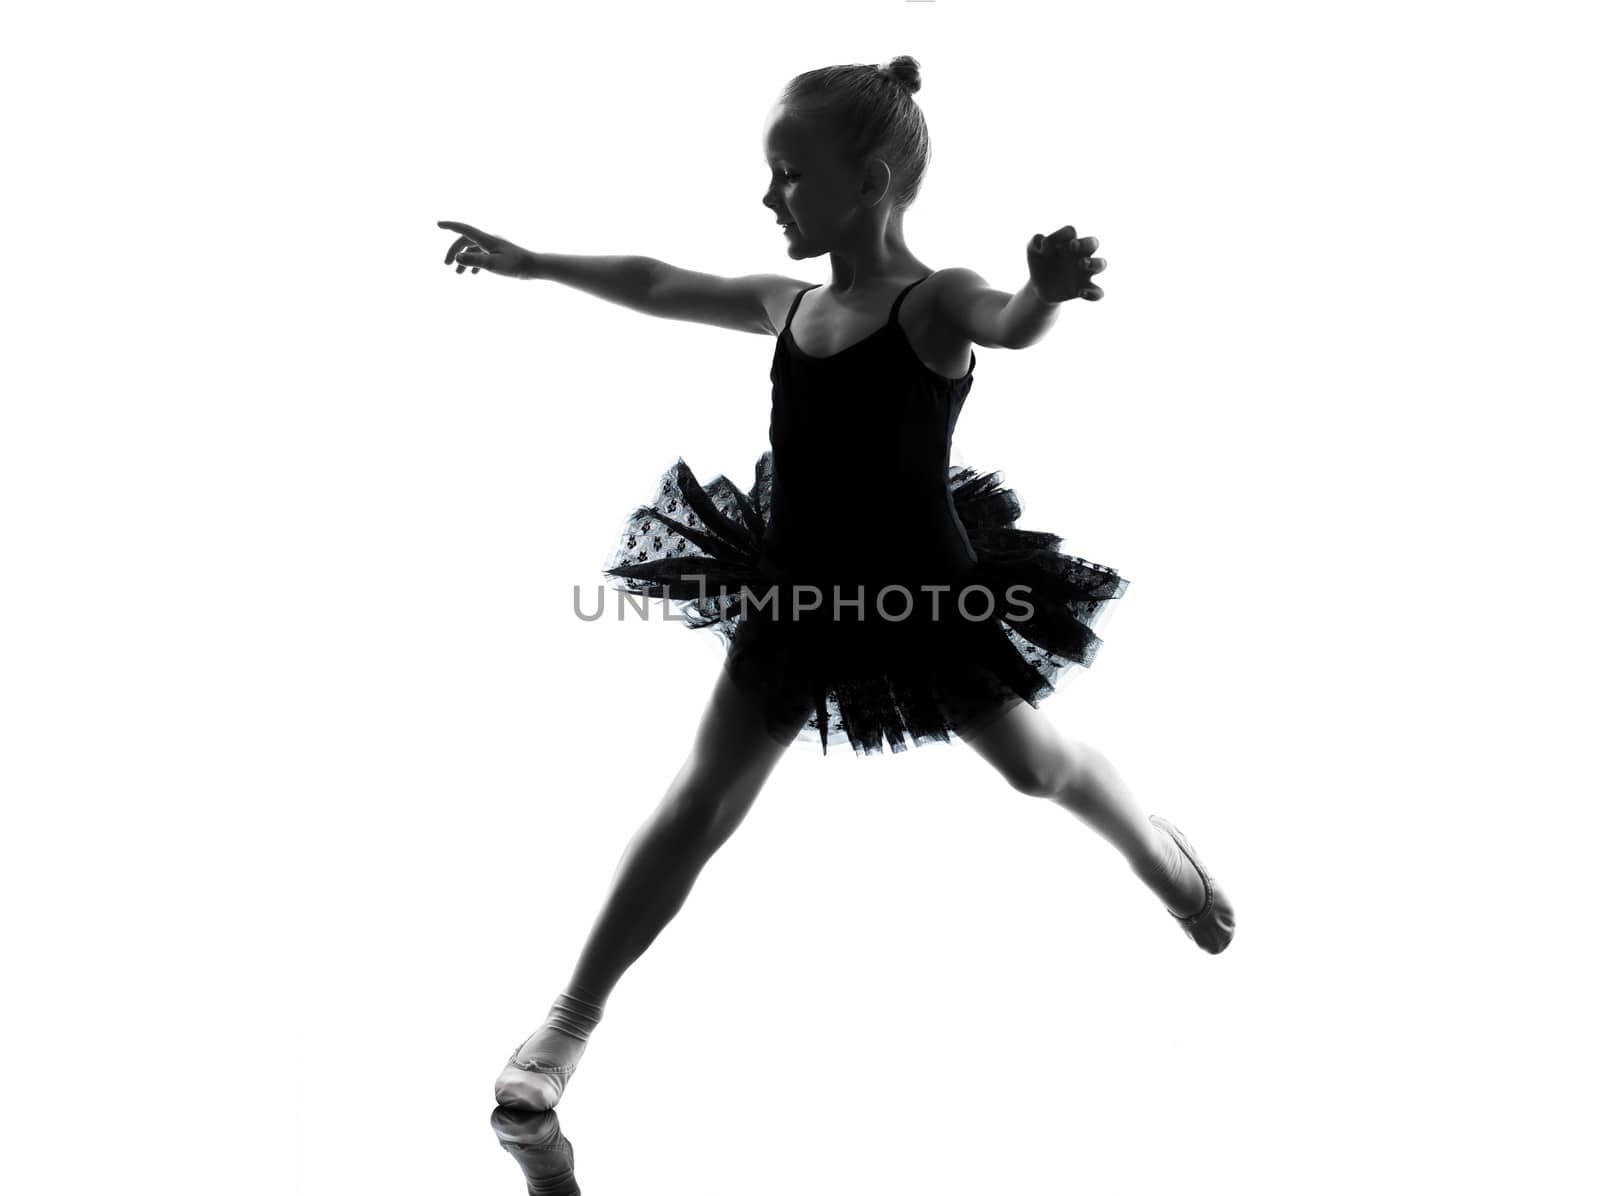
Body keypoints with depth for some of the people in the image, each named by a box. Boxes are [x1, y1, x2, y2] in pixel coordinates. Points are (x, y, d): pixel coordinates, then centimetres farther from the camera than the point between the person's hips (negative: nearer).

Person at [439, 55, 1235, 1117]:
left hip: (927, 602, -5)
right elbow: (656, 285, 16)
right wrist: (530, 262, 25)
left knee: (1035, 762, 14)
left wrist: (1049, 288, -65)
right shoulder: (788, 306, 2)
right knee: (702, 799, 4)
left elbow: (1011, 324, -41)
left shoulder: (933, 304, -18)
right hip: (796, 602, 5)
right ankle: (575, 1015, 9)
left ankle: (1159, 850, 47)